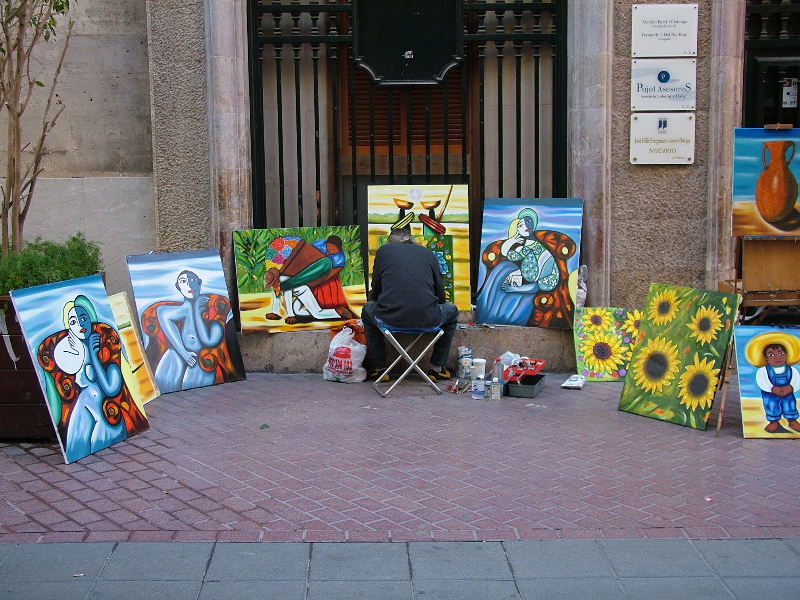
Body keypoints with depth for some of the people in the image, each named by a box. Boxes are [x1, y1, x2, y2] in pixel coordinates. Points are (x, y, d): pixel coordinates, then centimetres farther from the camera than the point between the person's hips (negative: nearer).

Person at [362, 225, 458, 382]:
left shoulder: (384, 250, 14)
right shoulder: (428, 253, 17)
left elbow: (375, 291, 19)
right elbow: (441, 296, 18)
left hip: (390, 318, 0)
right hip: (427, 319, 0)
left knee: (368, 311, 35)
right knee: (451, 311, 34)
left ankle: (379, 368, 32)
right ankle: (437, 368, 31)